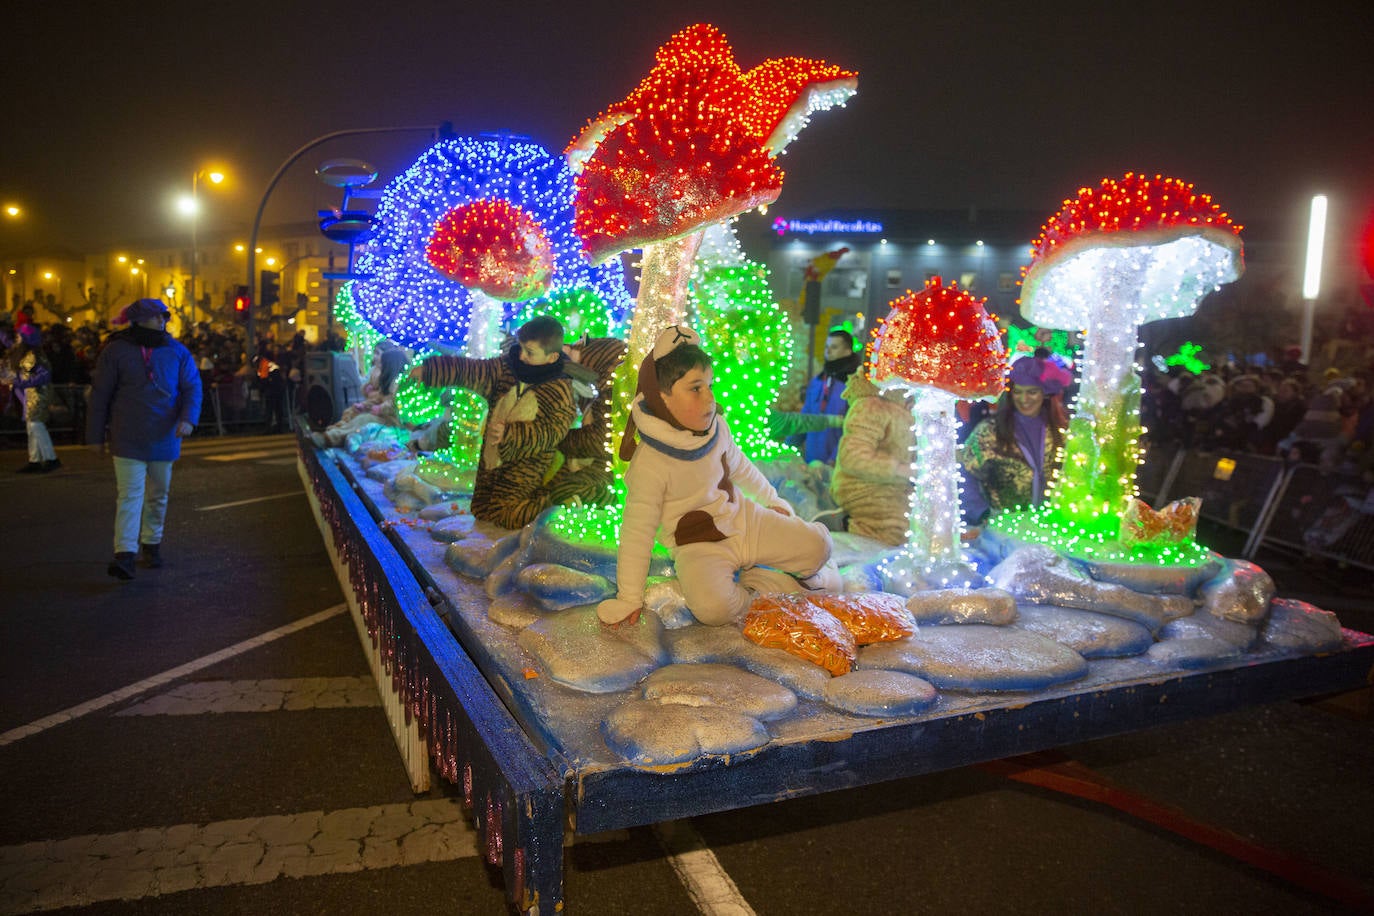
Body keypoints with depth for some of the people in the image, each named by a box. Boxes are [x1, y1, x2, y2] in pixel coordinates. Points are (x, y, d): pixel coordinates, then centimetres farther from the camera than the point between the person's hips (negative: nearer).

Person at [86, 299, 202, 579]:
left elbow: (192, 387, 4)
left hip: (164, 439, 4)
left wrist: (188, 419, -15)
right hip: (128, 440, -4)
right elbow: (99, 396, 1)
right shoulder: (116, 351, -3)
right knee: (130, 495, -11)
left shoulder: (177, 352, 6)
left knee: (158, 496, 14)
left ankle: (151, 543, 30)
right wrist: (95, 436, 1)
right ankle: (125, 554, -14)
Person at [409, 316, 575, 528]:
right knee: (480, 511, 16)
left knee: (503, 516, -14)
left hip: (524, 465, -7)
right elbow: (472, 371, 2)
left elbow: (549, 432, -24)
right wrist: (428, 370, -6)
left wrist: (510, 433, -37)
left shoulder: (560, 391, -15)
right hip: (493, 457, 7)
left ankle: (550, 500, 8)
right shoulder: (509, 365, 2)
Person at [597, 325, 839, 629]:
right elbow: (637, 532, -18)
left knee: (818, 544, -6)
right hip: (699, 546, -5)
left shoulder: (716, 427, -4)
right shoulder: (649, 464, -23)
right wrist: (630, 598, -16)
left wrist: (772, 500, 29)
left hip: (743, 518, 6)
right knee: (713, 606, -34)